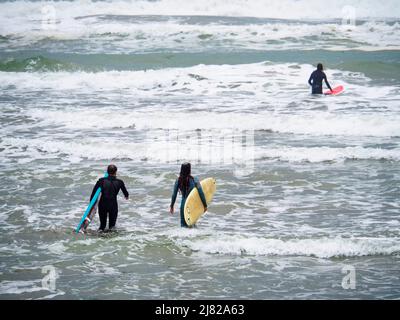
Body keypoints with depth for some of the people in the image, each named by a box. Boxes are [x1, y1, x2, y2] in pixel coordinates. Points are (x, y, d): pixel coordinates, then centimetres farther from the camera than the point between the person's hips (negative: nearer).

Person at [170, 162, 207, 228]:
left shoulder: (178, 180, -2)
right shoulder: (194, 180, -12)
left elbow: (174, 194, 4)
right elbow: (201, 193, -11)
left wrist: (172, 206, 15)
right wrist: (205, 205, -2)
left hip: (183, 204, 3)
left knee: (183, 225, 12)